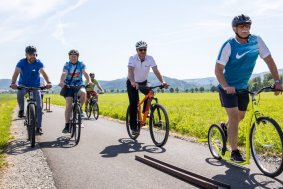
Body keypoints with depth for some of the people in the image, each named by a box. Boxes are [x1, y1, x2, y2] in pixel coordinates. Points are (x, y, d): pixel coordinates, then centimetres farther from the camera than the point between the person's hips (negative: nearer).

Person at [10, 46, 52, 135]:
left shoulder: (38, 63, -14)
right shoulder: (21, 62, -15)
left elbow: (43, 73, -28)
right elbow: (16, 73, -30)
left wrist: (48, 82, -48)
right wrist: (13, 83, -50)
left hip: (35, 86, 1)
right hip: (23, 85, -1)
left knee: (39, 106, -8)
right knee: (20, 94, -36)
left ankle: (38, 127, 2)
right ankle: (21, 110, -8)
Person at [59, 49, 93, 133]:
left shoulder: (81, 64, -1)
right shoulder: (67, 65, -3)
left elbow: (85, 73, -17)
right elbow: (64, 74, -21)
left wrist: (89, 81, -38)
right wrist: (61, 82, -42)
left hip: (79, 85, 1)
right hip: (68, 86, -1)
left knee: (83, 92, -34)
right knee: (69, 105, -12)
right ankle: (67, 125, -4)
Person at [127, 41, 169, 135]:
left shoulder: (150, 58, -18)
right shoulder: (132, 58, -25)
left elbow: (156, 71, -26)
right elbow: (130, 71, -39)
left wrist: (162, 82, -43)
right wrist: (133, 82, -58)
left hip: (143, 82, 3)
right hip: (132, 83, -3)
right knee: (133, 103, -15)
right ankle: (133, 127, -7)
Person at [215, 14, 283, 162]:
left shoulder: (257, 41, -9)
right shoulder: (229, 46, -20)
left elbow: (269, 60, -5)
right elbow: (218, 69, -21)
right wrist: (226, 86, -35)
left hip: (243, 87, 5)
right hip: (228, 87, -5)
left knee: (240, 116, 16)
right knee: (234, 117, -12)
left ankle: (226, 127, 48)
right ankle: (234, 152, -1)